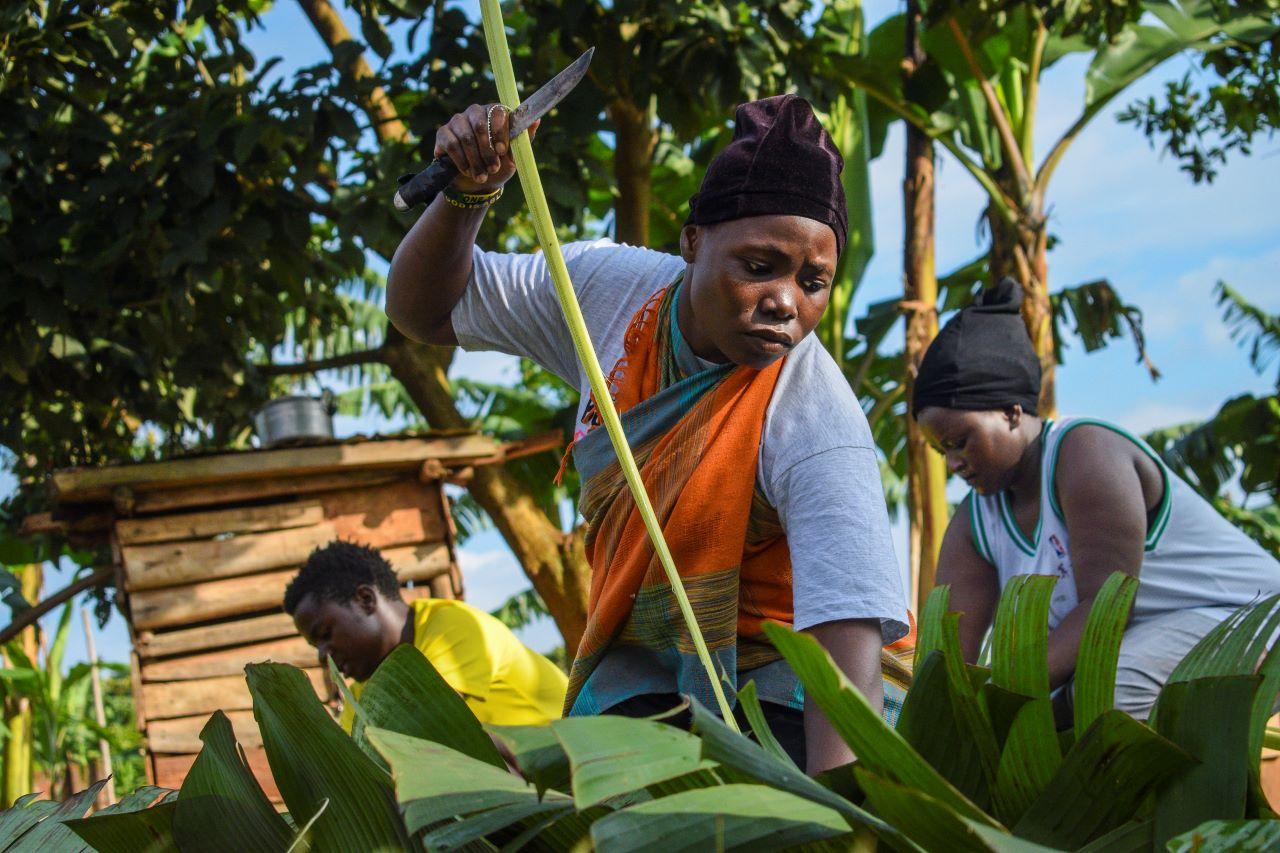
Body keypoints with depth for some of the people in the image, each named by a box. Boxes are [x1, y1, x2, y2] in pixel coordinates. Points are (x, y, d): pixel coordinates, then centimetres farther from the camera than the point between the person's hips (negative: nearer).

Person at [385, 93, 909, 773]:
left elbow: (850, 658, -37)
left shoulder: (818, 427, -28)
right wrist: (468, 194, -17)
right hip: (633, 677, 4)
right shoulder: (611, 287, -12)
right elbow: (425, 310, 3)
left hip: (769, 685, -3)